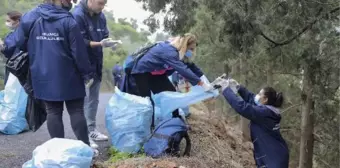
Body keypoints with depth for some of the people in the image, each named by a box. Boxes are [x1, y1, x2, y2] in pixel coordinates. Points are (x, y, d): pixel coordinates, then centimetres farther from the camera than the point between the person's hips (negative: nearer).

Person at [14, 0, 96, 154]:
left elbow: (20, 43, 6)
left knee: (53, 112, 9)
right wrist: (86, 73, 3)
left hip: (43, 76, 3)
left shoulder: (29, 18, -1)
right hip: (68, 76, -3)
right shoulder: (68, 21, -11)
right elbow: (79, 51, -9)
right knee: (76, 110, 5)